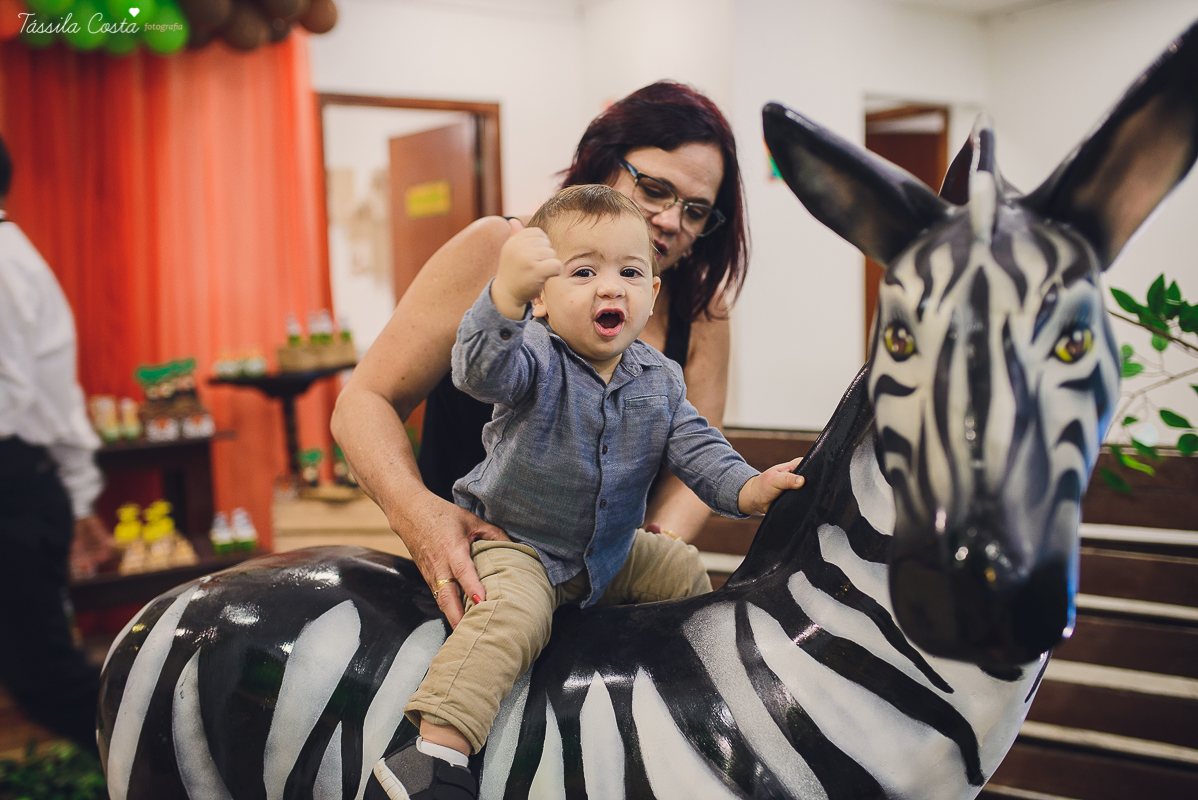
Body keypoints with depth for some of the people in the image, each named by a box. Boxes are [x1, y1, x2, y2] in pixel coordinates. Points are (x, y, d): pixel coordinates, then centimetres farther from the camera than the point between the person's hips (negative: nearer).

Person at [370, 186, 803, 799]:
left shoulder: (658, 380, -2)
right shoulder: (536, 360, -21)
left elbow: (695, 448, 0)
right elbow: (481, 370, -43)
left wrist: (748, 488, -21)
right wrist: (507, 291, -62)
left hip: (612, 551, 6)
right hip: (514, 543, -6)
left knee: (684, 570, 11)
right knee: (514, 612, -31)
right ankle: (440, 743, -30)